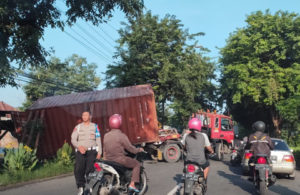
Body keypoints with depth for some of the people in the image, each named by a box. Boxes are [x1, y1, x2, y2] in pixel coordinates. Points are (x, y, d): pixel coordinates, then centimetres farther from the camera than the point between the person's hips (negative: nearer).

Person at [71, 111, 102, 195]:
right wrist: (79, 147, -14)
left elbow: (98, 140, 10)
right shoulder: (78, 127, 12)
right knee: (78, 170, -15)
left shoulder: (95, 126, 13)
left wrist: (99, 152, 1)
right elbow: (73, 139, 5)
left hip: (92, 151, -1)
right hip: (80, 151, 1)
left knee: (89, 170, -13)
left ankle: (89, 187, -3)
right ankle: (81, 187, -3)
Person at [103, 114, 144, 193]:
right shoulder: (122, 136, -15)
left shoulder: (106, 135, 5)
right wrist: (139, 150, 8)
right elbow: (130, 148, -10)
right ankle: (132, 184, -3)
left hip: (108, 160, 7)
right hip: (120, 159, -7)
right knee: (137, 164, 8)